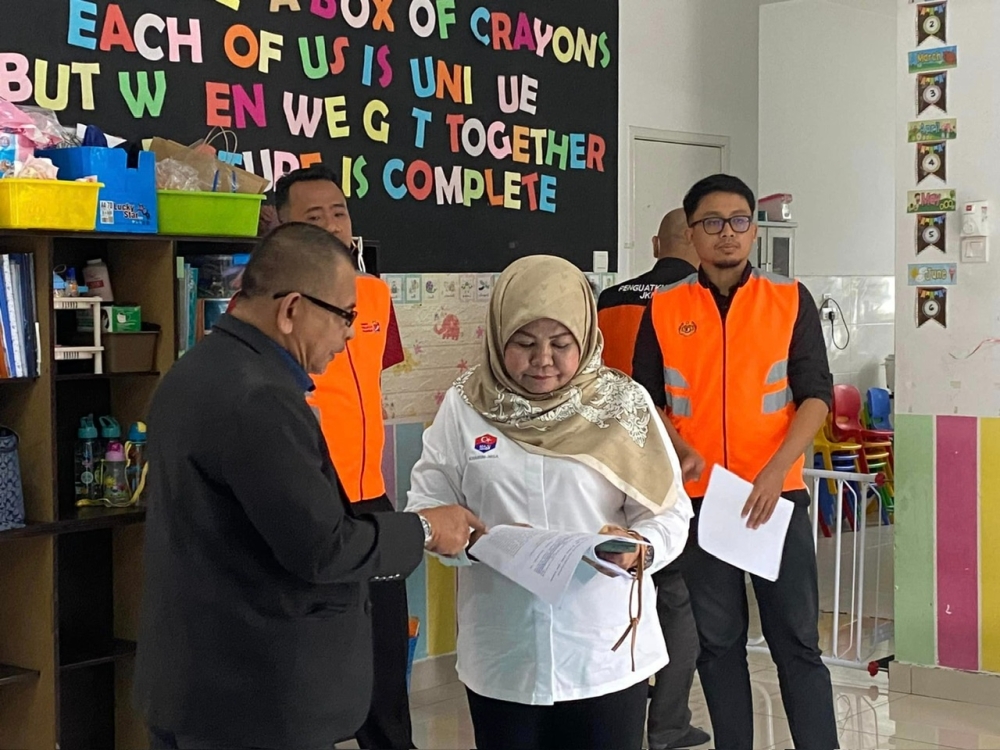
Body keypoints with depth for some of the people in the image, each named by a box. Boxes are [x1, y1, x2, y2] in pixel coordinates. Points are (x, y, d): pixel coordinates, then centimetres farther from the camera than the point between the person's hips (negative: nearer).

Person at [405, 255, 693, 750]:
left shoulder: (623, 403, -2)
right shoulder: (464, 406, 0)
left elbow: (668, 511, -3)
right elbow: (426, 505, 1)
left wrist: (640, 548, -23)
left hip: (607, 654, 0)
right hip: (501, 659, 1)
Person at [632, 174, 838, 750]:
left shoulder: (792, 301, 1)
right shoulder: (663, 310, 4)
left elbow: (817, 394, -2)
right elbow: (646, 401, 8)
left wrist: (776, 470, -15)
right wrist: (683, 452, -10)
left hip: (778, 495, -1)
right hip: (698, 498, 1)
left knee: (797, 640, 0)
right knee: (718, 641, 9)